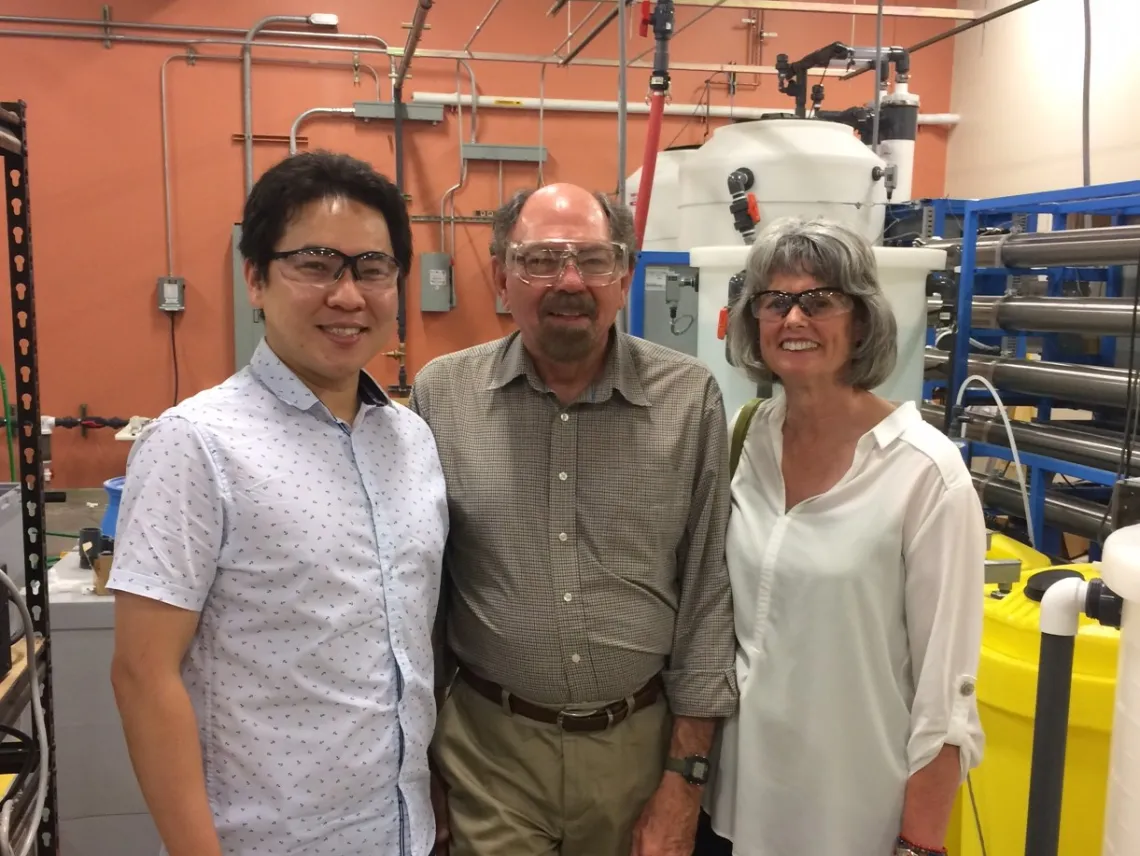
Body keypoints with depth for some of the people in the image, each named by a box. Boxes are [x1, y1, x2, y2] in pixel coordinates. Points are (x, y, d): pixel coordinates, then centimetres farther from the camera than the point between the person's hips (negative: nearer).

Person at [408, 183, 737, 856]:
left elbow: (708, 593, -4)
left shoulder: (690, 400, -8)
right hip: (489, 745, 0)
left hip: (639, 741, 1)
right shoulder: (441, 395, -6)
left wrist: (686, 777, -3)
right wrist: (419, 763, 6)